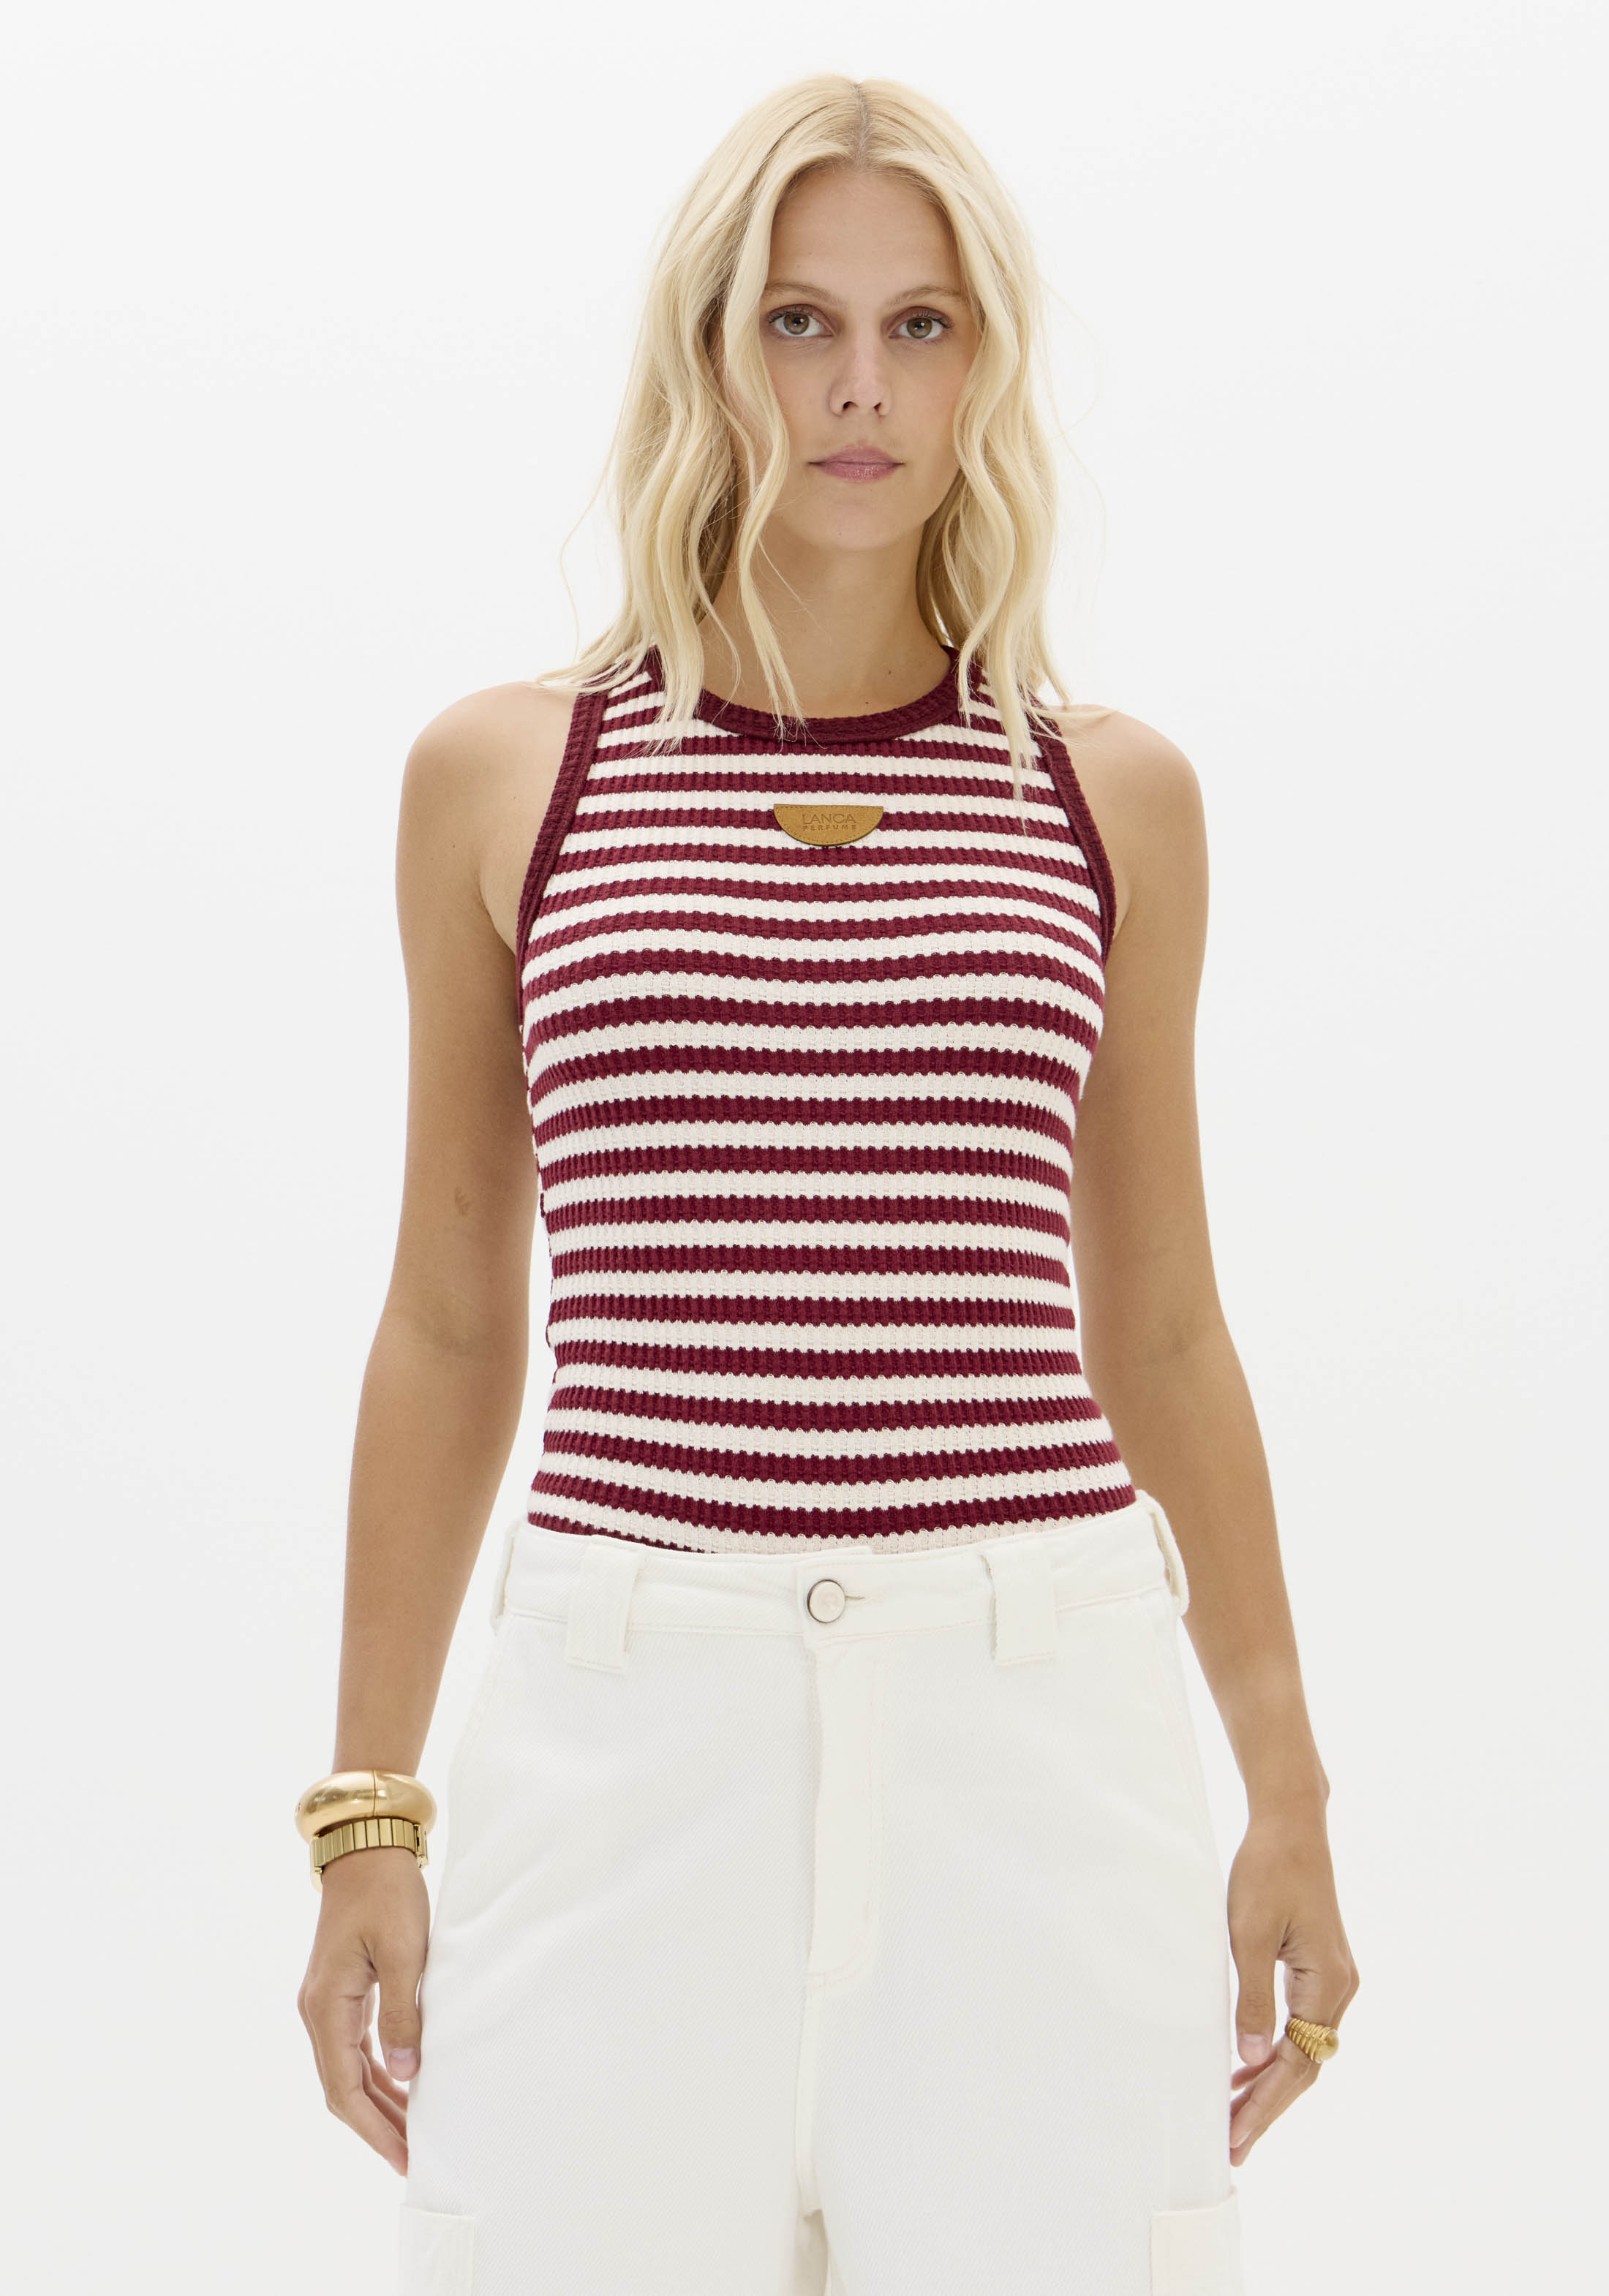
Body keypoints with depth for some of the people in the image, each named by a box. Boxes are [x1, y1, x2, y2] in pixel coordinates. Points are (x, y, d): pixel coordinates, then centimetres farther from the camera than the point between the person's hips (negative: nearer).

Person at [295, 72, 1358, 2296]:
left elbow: (1161, 1330, 14)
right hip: (626, 1718, 0)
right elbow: (449, 1330, 9)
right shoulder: (505, 776, 6)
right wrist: (366, 1815, 6)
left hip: (1039, 1720, 1)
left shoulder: (1111, 797, 8)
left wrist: (1289, 1795, 11)